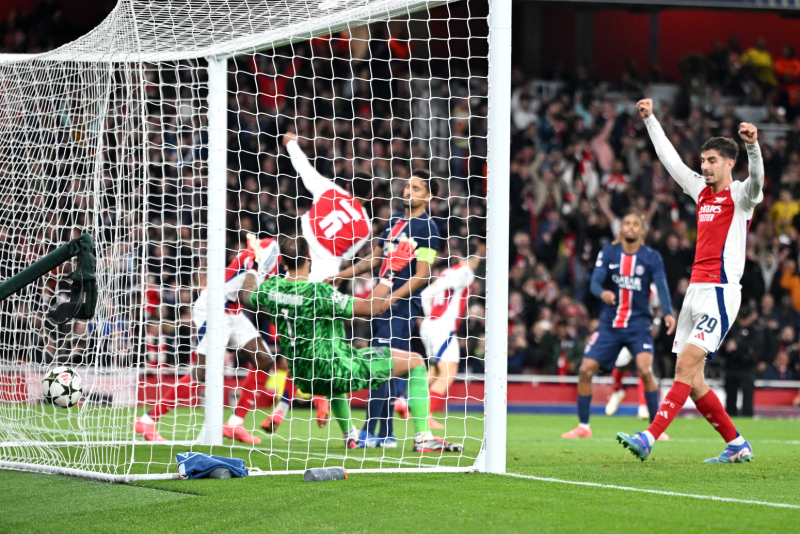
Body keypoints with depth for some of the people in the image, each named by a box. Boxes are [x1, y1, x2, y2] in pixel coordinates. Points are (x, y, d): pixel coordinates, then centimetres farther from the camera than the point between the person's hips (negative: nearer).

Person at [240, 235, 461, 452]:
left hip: (304, 380, 7)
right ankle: (423, 438, -2)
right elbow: (372, 308, -24)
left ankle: (349, 435, 50)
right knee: (415, 362, 3)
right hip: (340, 372, -7)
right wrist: (389, 274, -16)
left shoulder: (271, 288, -6)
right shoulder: (318, 293, -25)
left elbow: (245, 297, 18)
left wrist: (252, 269, 34)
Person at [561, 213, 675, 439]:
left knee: (645, 371, -21)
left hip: (638, 324, -2)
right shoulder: (608, 253, 1)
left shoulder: (652, 257, -3)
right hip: (609, 324, 2)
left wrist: (668, 313, -33)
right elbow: (595, 282, -9)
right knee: (585, 370, -5)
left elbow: (661, 286, -15)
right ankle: (583, 427, 10)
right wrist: (602, 293, -33)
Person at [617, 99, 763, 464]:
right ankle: (737, 446, 12)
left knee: (686, 365, -17)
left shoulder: (740, 195, -2)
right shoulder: (700, 190, 17)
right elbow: (669, 158, 28)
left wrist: (753, 146, -43)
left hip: (720, 293, -8)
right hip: (695, 291, 8)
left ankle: (650, 439, -25)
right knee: (692, 380, 3)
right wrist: (650, 119, 31)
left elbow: (756, 178, -25)